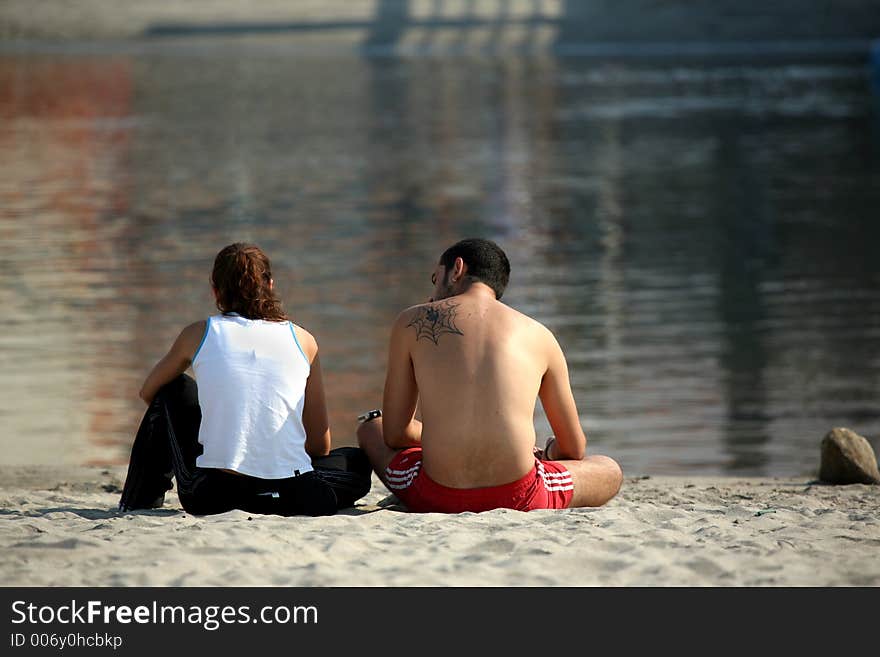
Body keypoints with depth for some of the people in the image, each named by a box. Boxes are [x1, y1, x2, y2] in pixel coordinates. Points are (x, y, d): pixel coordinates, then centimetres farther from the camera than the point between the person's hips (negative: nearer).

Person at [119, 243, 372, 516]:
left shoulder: (199, 334, 8)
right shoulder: (303, 340, 9)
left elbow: (148, 391, 29)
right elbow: (320, 444, 13)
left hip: (213, 495, 0)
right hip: (291, 497, 0)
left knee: (172, 391, 25)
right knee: (359, 463, 31)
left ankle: (139, 501, 28)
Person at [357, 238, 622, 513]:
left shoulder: (411, 322, 9)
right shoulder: (539, 336, 12)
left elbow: (394, 434, 13)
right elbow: (574, 449, 19)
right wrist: (546, 453, 44)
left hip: (437, 498, 0)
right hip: (518, 498, 0)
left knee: (370, 430, 32)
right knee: (611, 472, 29)